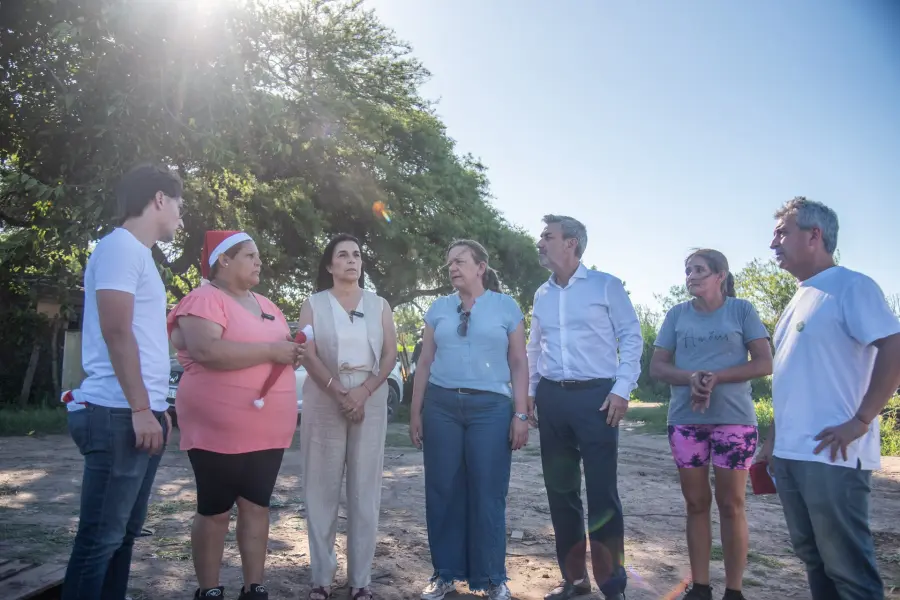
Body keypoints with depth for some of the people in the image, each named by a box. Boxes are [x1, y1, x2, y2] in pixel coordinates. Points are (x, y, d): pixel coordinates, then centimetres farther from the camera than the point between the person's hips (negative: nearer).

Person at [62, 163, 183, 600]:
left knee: (123, 532, 14)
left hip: (139, 414, 10)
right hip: (119, 415, -10)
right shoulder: (121, 245, -8)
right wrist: (140, 408, -19)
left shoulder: (137, 253, 21)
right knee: (101, 538, -4)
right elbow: (116, 331, -18)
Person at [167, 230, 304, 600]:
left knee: (257, 506, 11)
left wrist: (294, 351, 2)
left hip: (268, 430, 7)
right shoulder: (204, 299, -9)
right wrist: (270, 351, -21)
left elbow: (282, 348, 26)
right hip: (220, 429, -7)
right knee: (215, 511, 5)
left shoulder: (265, 305, 17)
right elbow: (206, 351, -25)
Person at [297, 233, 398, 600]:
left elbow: (390, 354, 3)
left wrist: (363, 392, -12)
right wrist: (341, 394, -16)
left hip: (371, 402, 1)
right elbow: (309, 355, -4)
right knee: (322, 488, 1)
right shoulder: (313, 304, 7)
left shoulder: (379, 305, 11)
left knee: (365, 489, 2)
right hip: (323, 403, -1)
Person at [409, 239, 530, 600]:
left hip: (491, 406, -2)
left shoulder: (506, 307, 5)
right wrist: (415, 411, 6)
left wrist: (521, 414, -4)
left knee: (488, 494, 2)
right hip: (441, 404, 3)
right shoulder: (438, 309, 11)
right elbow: (425, 362, 11)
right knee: (443, 491, 6)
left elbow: (519, 364, 2)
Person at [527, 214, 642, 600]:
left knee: (602, 493, -3)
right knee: (560, 491, 10)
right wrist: (529, 393, 13)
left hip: (595, 396, -5)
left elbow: (631, 338, -3)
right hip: (552, 398, 5)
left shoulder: (606, 285, -1)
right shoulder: (541, 295, 14)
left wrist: (621, 389, -11)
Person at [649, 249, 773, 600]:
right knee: (696, 503, 9)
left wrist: (715, 378, -17)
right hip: (685, 420, 3)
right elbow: (657, 367, 5)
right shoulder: (677, 314, 8)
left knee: (731, 505, 4)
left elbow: (764, 363, -5)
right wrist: (692, 378, -15)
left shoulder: (741, 310, 1)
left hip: (734, 419, -2)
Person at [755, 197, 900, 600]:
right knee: (812, 557, 17)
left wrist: (860, 422, -18)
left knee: (847, 567, -1)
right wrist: (773, 441, 20)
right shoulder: (800, 299, 18)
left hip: (831, 455, -9)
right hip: (789, 454, 9)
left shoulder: (851, 287, -7)